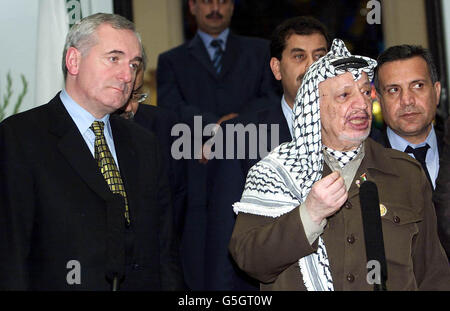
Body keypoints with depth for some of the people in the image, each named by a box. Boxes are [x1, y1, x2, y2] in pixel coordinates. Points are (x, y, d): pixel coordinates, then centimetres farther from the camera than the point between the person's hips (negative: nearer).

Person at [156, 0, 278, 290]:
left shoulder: (259, 51, 19)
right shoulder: (172, 60, 17)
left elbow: (273, 101, 4)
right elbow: (172, 108, -1)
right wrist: (217, 126, -16)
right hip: (198, 186, 0)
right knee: (202, 279, -3)